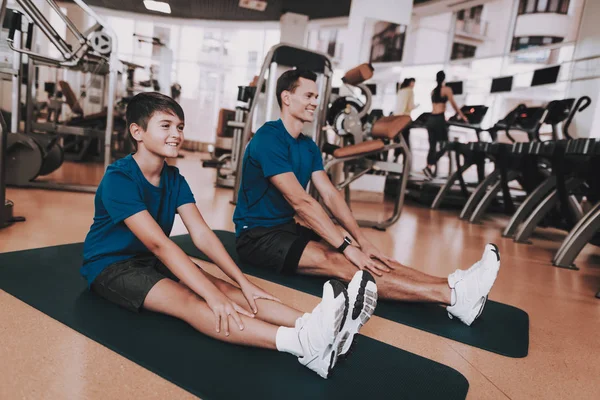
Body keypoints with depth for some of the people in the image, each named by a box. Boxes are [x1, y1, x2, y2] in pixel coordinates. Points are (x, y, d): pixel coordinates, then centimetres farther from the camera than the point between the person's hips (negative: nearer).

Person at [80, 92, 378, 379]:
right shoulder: (118, 179, -22)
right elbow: (158, 243, -32)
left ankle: (312, 326, -36)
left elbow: (202, 234, -10)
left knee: (225, 288, -18)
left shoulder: (174, 178, 0)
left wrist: (242, 282, -21)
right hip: (110, 266, -7)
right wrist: (211, 295, -39)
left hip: (151, 260, 7)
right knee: (186, 300, -34)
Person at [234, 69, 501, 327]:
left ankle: (452, 287, -27)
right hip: (258, 235, -8)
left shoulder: (308, 146, 10)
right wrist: (347, 246, -26)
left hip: (287, 227, 8)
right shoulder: (268, 139, -18)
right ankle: (453, 295, -39)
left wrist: (361, 240, -8)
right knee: (339, 262, -28)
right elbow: (300, 201, -25)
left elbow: (331, 195, 3)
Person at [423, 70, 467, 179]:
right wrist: (462, 115, 13)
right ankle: (429, 167, -15)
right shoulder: (447, 89, -1)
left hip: (431, 119, 6)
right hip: (439, 119, -6)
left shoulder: (433, 91, 17)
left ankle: (430, 168, 5)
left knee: (432, 147, 8)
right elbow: (454, 104, 2)